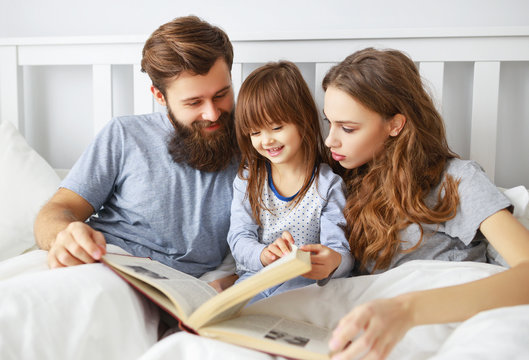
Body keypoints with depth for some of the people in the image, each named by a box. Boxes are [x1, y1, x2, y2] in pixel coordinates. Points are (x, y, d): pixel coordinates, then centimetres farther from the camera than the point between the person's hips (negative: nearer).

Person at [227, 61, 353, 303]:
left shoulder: (328, 185, -3)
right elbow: (238, 238, -1)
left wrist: (333, 262, -35)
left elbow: (340, 248, -7)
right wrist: (263, 254, -27)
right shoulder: (247, 179, 6)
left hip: (303, 282, -2)